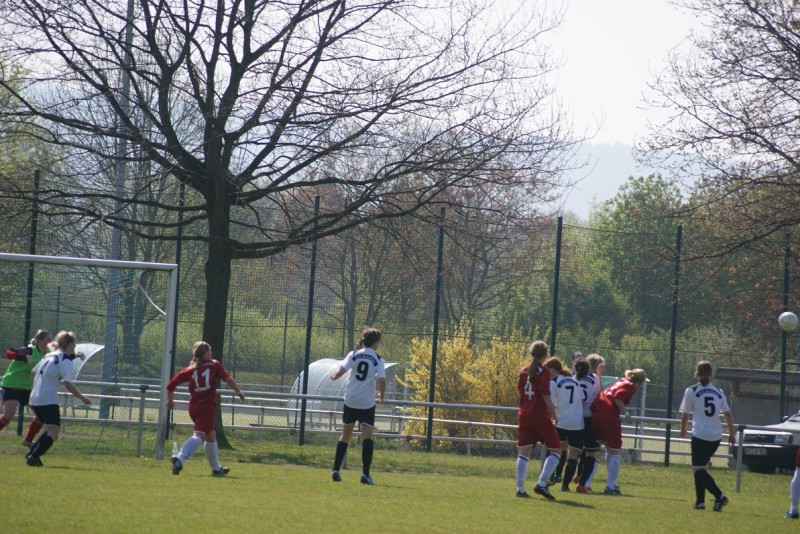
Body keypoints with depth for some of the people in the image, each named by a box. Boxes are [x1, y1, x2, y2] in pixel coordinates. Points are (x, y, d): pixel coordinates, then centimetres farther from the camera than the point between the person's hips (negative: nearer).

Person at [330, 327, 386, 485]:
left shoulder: (353, 355, 1)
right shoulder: (378, 359, -3)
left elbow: (341, 370, -10)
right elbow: (382, 380, -13)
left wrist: (334, 376, 13)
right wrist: (381, 396, 4)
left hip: (350, 400, 3)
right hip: (367, 402, -3)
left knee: (345, 435, 15)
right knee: (367, 436, -4)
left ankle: (336, 470, 14)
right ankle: (365, 474, -14)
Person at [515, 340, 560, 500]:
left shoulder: (524, 371, 9)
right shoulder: (544, 371, -9)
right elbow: (545, 394, -16)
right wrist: (554, 413, -7)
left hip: (524, 416, 6)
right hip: (541, 416, -6)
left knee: (524, 452, 8)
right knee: (555, 450, 4)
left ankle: (520, 488, 0)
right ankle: (541, 484, -10)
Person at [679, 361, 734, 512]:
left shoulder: (691, 391, -3)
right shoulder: (718, 392, 9)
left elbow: (685, 414, 3)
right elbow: (727, 414, 8)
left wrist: (683, 430, 20)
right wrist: (732, 433, 13)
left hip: (700, 435, -5)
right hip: (716, 437, 5)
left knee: (699, 469, -5)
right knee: (700, 468, 17)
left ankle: (719, 496, -22)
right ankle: (700, 501, 14)